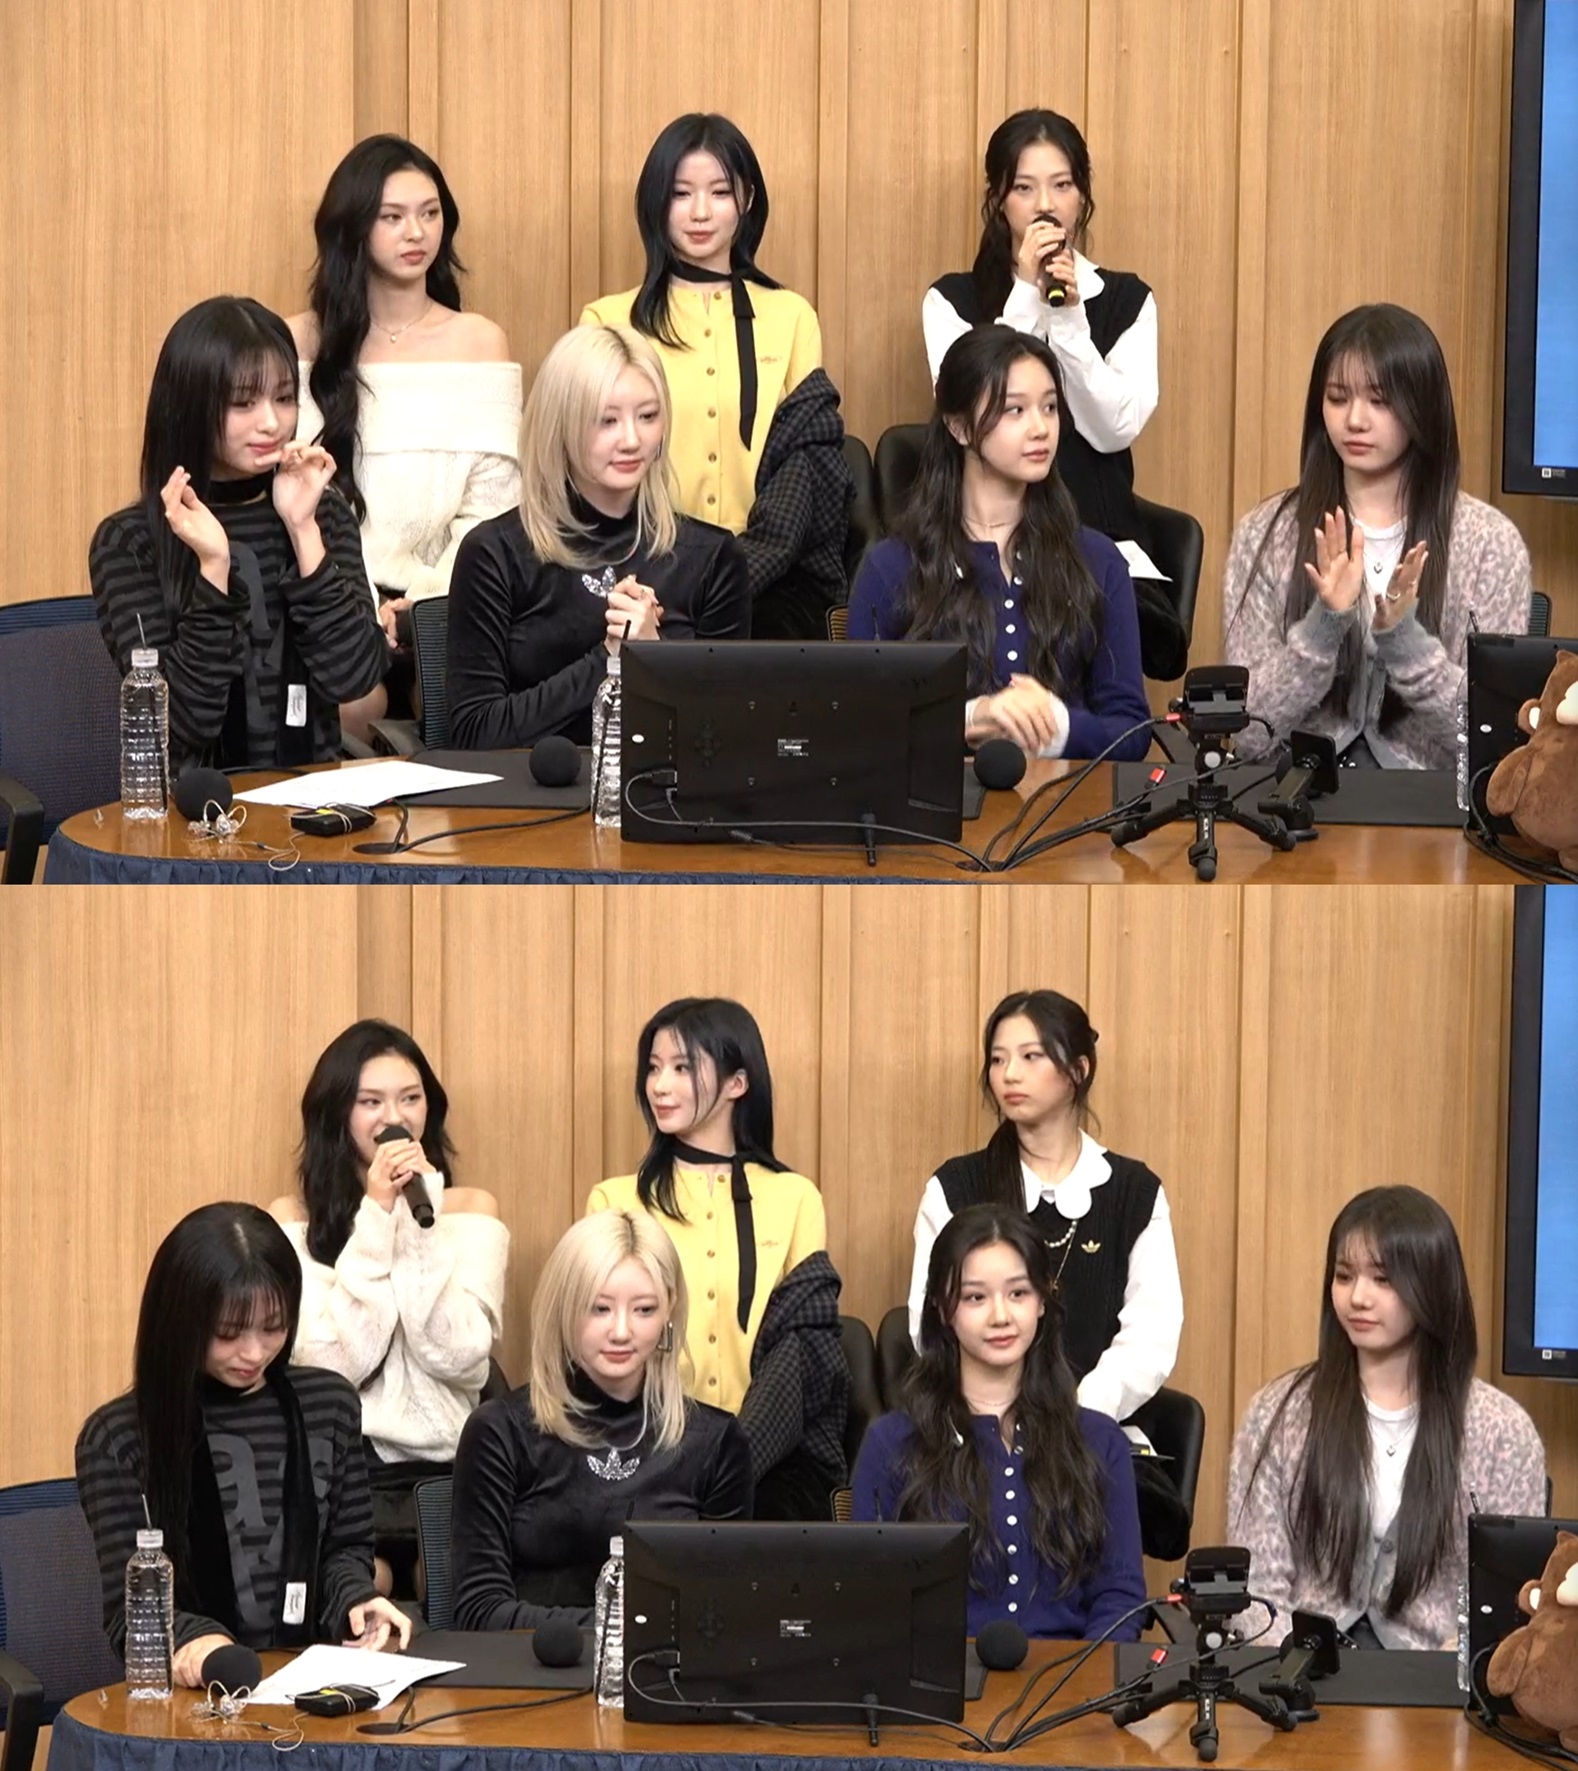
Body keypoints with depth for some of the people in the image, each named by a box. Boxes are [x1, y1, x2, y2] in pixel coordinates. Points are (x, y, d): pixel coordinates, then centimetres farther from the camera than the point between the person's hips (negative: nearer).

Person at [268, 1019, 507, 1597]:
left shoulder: (470, 1210, 11)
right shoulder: (295, 1218, 8)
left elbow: (460, 1358, -5)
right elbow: (330, 1364, -8)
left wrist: (419, 1219, -9)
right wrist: (376, 1218, -9)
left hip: (445, 1469, 1)